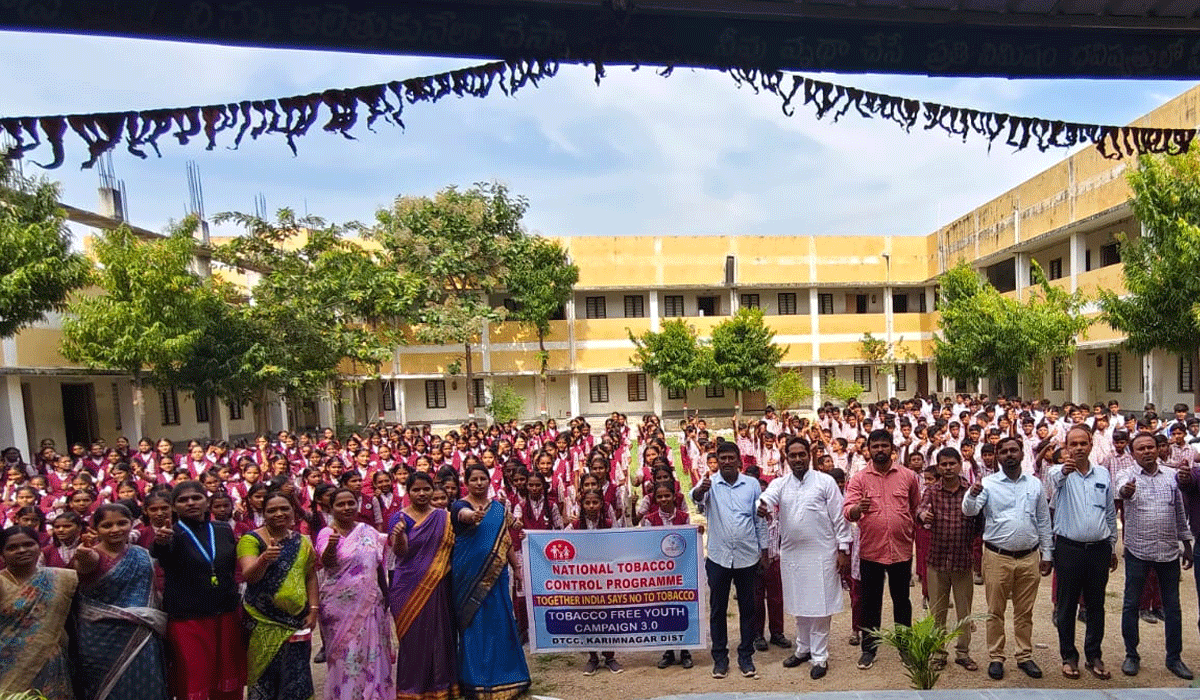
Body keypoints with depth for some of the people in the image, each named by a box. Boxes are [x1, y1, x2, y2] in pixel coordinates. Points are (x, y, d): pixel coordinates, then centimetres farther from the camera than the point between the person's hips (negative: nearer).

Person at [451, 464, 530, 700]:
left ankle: (502, 674, 21)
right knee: (474, 622, 1)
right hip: (470, 575, -4)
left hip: (495, 574, 4)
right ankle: (476, 679, 13)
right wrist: (473, 516, -53)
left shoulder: (499, 508, 9)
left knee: (499, 621, 6)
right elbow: (463, 515, -31)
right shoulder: (460, 505, -6)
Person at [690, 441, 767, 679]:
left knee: (747, 608, 11)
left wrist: (764, 550, 5)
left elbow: (760, 519, 6)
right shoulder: (710, 483, -3)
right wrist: (701, 489, -47)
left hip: (748, 557, 1)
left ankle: (745, 656, 24)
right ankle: (720, 657, 21)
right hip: (718, 557, -1)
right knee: (717, 609, 8)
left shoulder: (752, 484, 1)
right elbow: (696, 497, -25)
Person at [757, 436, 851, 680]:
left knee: (819, 607, 3)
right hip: (791, 553, 3)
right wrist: (762, 505, -40)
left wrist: (843, 549, -6)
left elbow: (839, 518, -2)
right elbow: (767, 497, -16)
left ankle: (820, 657, 16)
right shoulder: (780, 483, 5)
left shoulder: (825, 481, -2)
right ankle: (803, 649, 32)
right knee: (798, 605, 15)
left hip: (821, 553, -3)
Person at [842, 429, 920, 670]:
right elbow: (847, 511, -11)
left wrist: (915, 537, 10)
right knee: (870, 602, 10)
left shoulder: (908, 476, 2)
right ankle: (869, 648, 22)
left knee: (902, 600, 14)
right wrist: (858, 508, -32)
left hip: (901, 549, 1)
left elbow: (917, 509, 12)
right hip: (870, 550, 0)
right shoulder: (859, 479, -2)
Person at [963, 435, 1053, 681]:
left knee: (1025, 612, 14)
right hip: (997, 557, -2)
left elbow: (1044, 522, 12)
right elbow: (969, 511, -15)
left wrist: (1047, 554, 10)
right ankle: (995, 658, 16)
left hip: (1028, 558, 3)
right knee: (995, 611, 5)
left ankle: (1024, 656, 27)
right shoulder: (988, 483, -4)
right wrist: (973, 494, -36)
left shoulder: (1035, 484, 6)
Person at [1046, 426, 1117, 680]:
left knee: (1096, 605, 12)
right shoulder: (1059, 473, -4)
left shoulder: (1103, 474, 8)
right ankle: (1068, 656, 18)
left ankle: (1093, 656, 25)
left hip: (1099, 548, 3)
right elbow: (1054, 478, -32)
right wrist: (1064, 471, -54)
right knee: (1067, 605, 6)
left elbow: (1110, 513, 15)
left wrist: (1113, 547, 15)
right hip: (1068, 548, -3)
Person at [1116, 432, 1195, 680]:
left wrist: (1187, 544, 12)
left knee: (1172, 606, 11)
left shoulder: (1172, 475, 4)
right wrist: (1126, 491, -54)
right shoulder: (1127, 476, -5)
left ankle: (1174, 657, 24)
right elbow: (1122, 490, -30)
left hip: (1168, 551, 3)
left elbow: (1180, 512, 12)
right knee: (1131, 604, 5)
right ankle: (1131, 655, 17)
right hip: (1137, 551, -3)